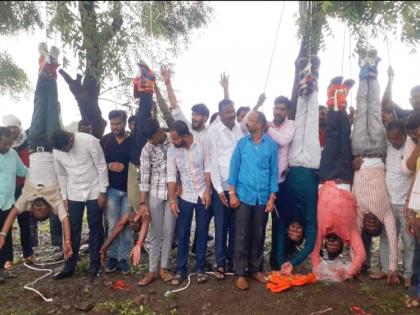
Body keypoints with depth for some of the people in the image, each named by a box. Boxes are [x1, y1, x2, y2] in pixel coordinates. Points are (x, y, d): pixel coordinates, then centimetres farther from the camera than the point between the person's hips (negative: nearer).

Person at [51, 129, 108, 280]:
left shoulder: (90, 141, -20)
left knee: (95, 229, 5)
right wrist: (64, 196, 8)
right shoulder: (57, 151, -6)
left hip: (94, 193, -3)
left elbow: (102, 167, -14)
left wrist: (102, 192, -12)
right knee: (73, 230, 8)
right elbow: (61, 174, 8)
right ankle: (69, 266, 21)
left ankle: (95, 266, 17)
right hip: (74, 195, 4)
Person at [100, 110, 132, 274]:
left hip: (129, 189, -1)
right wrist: (109, 166, -12)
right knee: (112, 225, 5)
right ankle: (112, 256, 17)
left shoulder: (134, 141, 0)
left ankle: (124, 258, 15)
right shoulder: (105, 140, 6)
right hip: (111, 189, 1)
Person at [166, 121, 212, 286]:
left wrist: (208, 191, -11)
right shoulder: (172, 150, -9)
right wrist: (172, 199, -12)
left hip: (203, 195, 0)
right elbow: (171, 176, -9)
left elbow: (208, 168, -7)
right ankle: (180, 270, 18)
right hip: (185, 197, 1)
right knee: (182, 234, 5)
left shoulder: (201, 144, -12)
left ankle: (200, 268, 22)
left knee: (202, 233, 8)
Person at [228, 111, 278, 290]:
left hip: (263, 197, 1)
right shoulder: (242, 143, 2)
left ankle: (255, 269, 26)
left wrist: (272, 197, -1)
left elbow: (274, 172, 2)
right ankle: (240, 273, 13)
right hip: (244, 196, 0)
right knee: (242, 236, 3)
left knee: (258, 235, 11)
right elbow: (234, 168, 2)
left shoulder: (271, 145, 0)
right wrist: (232, 193, -4)